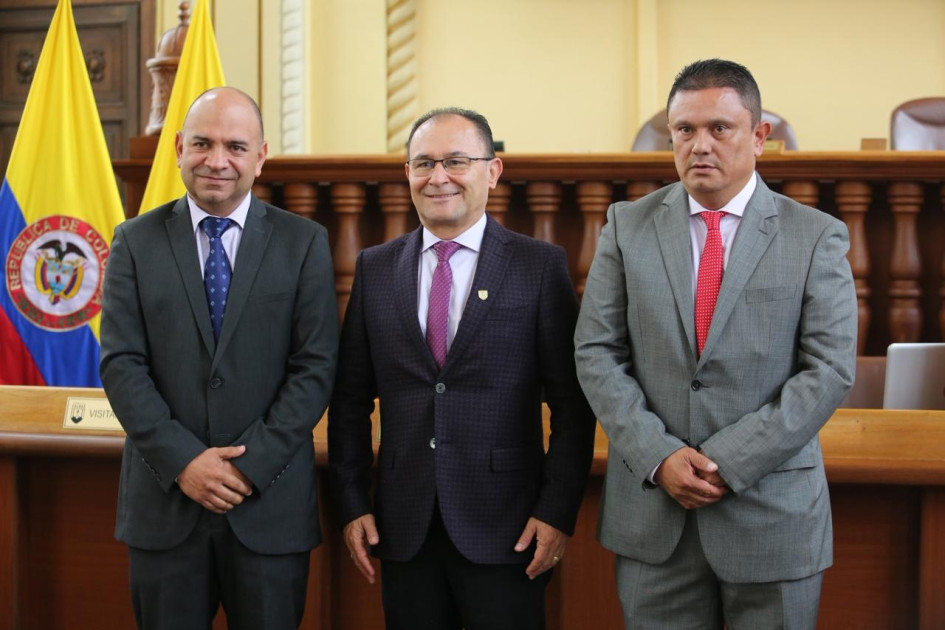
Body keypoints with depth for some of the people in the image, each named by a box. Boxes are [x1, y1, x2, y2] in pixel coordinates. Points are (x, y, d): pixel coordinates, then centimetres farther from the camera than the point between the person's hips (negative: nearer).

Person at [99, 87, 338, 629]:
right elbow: (121, 364, -2)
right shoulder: (136, 242, 4)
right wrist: (182, 460, -13)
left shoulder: (304, 243, 1)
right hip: (164, 502, 1)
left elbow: (316, 367, -4)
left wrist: (252, 463, -12)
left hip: (271, 502, -1)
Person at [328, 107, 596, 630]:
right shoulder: (375, 269, 7)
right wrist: (352, 505, 4)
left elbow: (571, 402, -3)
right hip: (403, 528, 3)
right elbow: (351, 400, 9)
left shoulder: (541, 266, -2)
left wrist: (558, 510, -8)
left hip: (505, 529, -2)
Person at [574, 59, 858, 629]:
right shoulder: (628, 226, 4)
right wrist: (658, 456, -11)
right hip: (652, 511, 1)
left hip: (773, 514, -1)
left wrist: (729, 460, -14)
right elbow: (597, 353, 1)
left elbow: (829, 369, -7)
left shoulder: (816, 237, -1)